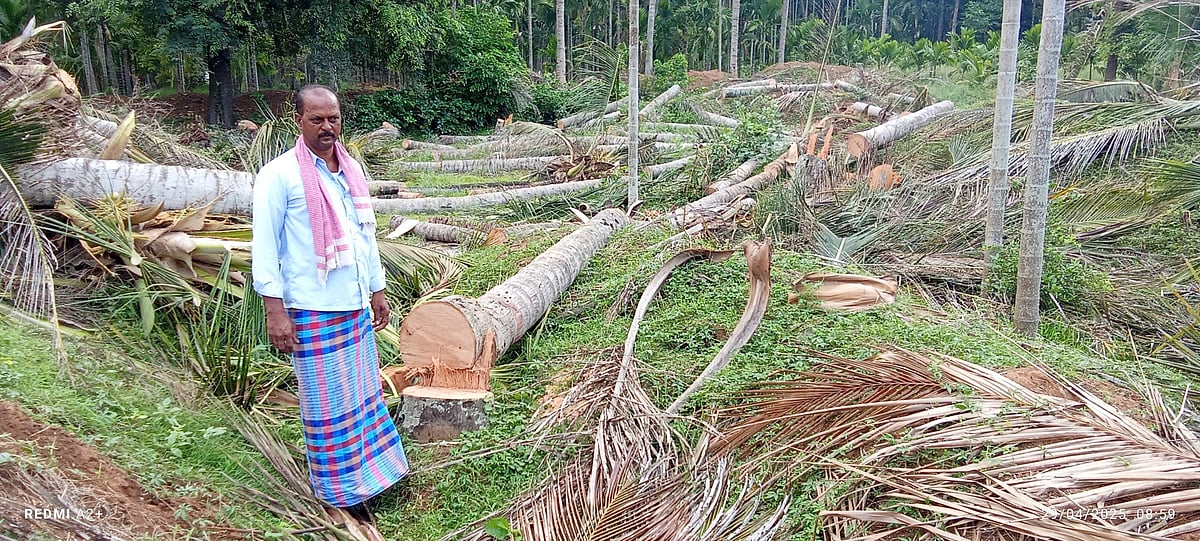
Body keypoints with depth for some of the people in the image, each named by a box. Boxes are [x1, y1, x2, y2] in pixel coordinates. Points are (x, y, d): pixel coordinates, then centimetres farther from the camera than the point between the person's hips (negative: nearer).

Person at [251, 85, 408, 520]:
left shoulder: (352, 170, 10)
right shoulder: (279, 175, -10)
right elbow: (265, 247, -11)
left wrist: (377, 291, 18)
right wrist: (274, 310, -15)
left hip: (356, 305, 7)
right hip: (311, 311, -6)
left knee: (362, 391, 16)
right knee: (326, 402, 4)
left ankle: (371, 469, 32)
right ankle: (338, 490, 19)